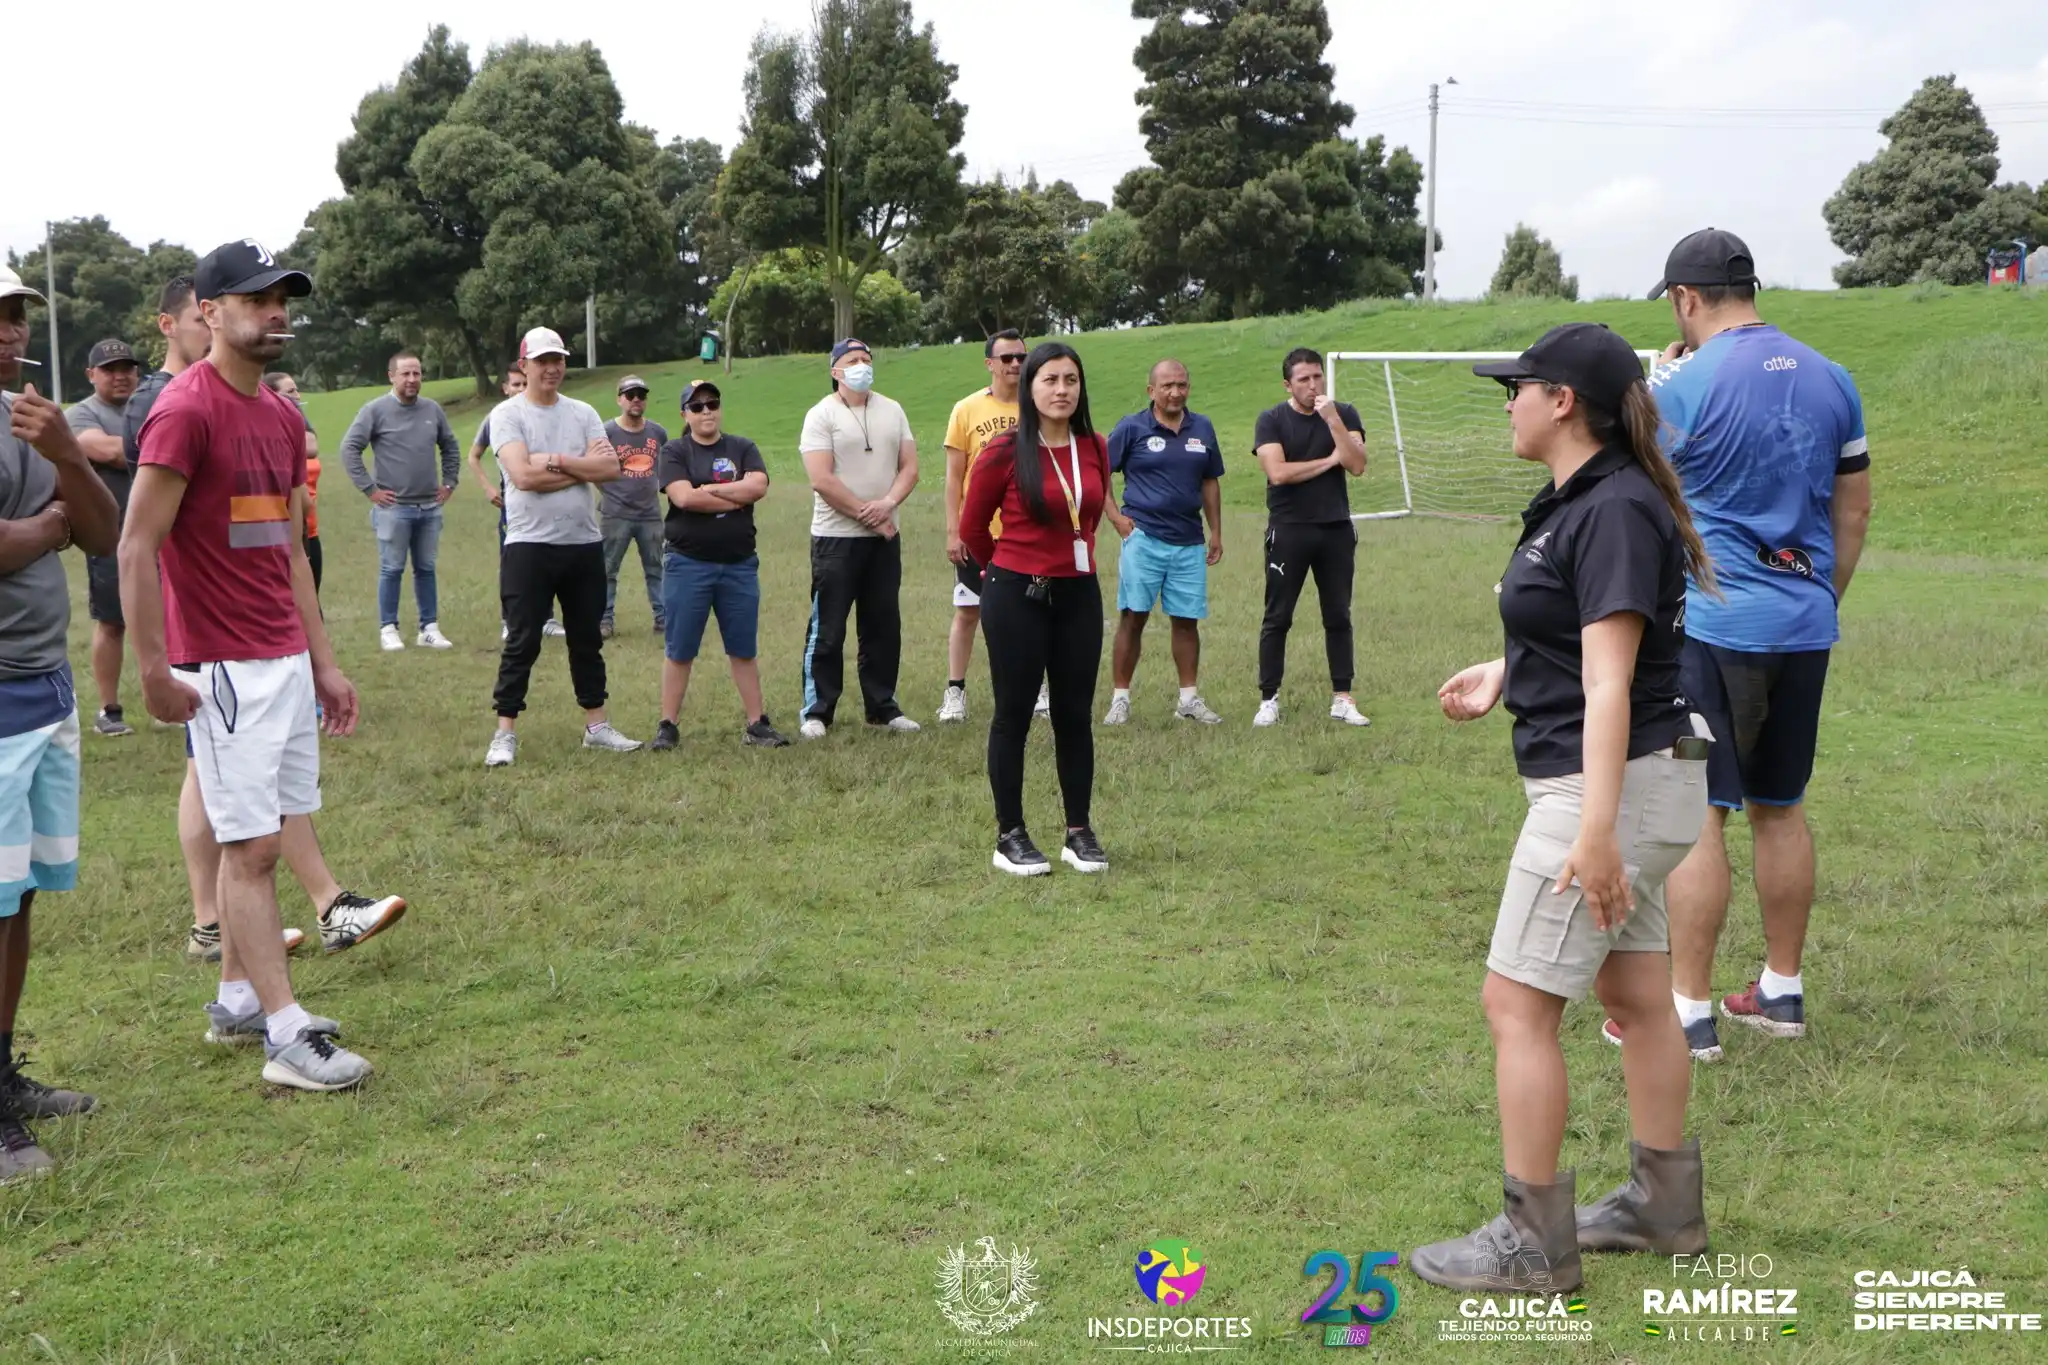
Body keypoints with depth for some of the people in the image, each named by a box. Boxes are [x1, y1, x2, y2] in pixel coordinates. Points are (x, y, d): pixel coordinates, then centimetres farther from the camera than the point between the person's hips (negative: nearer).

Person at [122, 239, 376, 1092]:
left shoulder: (283, 418, 13)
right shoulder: (184, 410, -12)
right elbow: (136, 548, -15)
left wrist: (323, 662, 16)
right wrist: (155, 673, -17)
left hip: (288, 661, 8)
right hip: (223, 668, -8)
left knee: (251, 840, 13)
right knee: (252, 846, -5)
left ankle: (236, 1002, 24)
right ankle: (288, 1036, -1)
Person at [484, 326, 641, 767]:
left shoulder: (583, 413, 9)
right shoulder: (507, 414, -4)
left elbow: (611, 469, -5)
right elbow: (524, 476, -18)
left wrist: (556, 460, -13)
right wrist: (583, 466, -10)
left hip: (585, 544, 5)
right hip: (530, 546, -4)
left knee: (587, 639, 13)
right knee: (522, 643, -2)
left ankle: (596, 726, 22)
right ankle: (506, 734, 5)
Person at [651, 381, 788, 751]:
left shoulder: (743, 448, 8)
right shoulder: (674, 452, 0)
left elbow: (758, 486, -10)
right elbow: (683, 497, -16)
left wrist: (707, 489, -12)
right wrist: (737, 499, -10)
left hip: (739, 564, 2)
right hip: (687, 564, -2)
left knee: (744, 650, 8)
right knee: (679, 651, 3)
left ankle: (757, 724, 14)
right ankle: (667, 726, 11)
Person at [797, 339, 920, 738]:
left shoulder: (892, 410, 10)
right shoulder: (821, 416, -6)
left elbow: (909, 467, 5)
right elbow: (821, 480, -15)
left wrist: (888, 503, -14)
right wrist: (867, 516, -14)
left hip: (884, 538, 5)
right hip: (836, 538, -5)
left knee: (884, 627, 10)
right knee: (827, 630, -1)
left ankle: (882, 706, 20)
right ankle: (817, 711, 7)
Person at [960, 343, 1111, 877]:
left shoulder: (1096, 449, 3)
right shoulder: (1005, 451, -10)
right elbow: (972, 526, 1)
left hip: (1078, 595, 4)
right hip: (1016, 597, -4)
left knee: (1075, 714, 9)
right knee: (1014, 713, 4)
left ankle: (1080, 832, 19)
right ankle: (1010, 836, 13)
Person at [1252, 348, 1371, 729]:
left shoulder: (1344, 414, 4)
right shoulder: (1272, 420, -2)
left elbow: (1357, 466, -9)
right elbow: (1277, 472, -16)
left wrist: (1332, 419, -16)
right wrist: (1328, 460, -8)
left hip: (1337, 530, 2)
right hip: (1289, 531, -2)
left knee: (1338, 617, 7)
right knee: (1277, 618, 1)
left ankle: (1342, 699, 14)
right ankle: (1269, 700, 7)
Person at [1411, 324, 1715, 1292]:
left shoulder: (1617, 510, -19)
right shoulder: (1579, 501, 11)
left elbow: (1609, 680, -25)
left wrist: (1596, 827, -28)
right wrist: (1504, 677, 19)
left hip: (1616, 784, -10)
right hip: (1622, 785, 10)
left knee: (1516, 1004, -5)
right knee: (1635, 993, 17)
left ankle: (1534, 1243, 5)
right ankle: (1667, 1207, 31)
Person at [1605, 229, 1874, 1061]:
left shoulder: (1681, 385, -11)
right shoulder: (1830, 379, 8)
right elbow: (1854, 510, 13)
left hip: (1710, 626, -6)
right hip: (1805, 627, 7)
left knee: (1694, 814, -2)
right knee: (1780, 808, 16)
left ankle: (1687, 1011, 1)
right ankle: (1782, 991, 27)